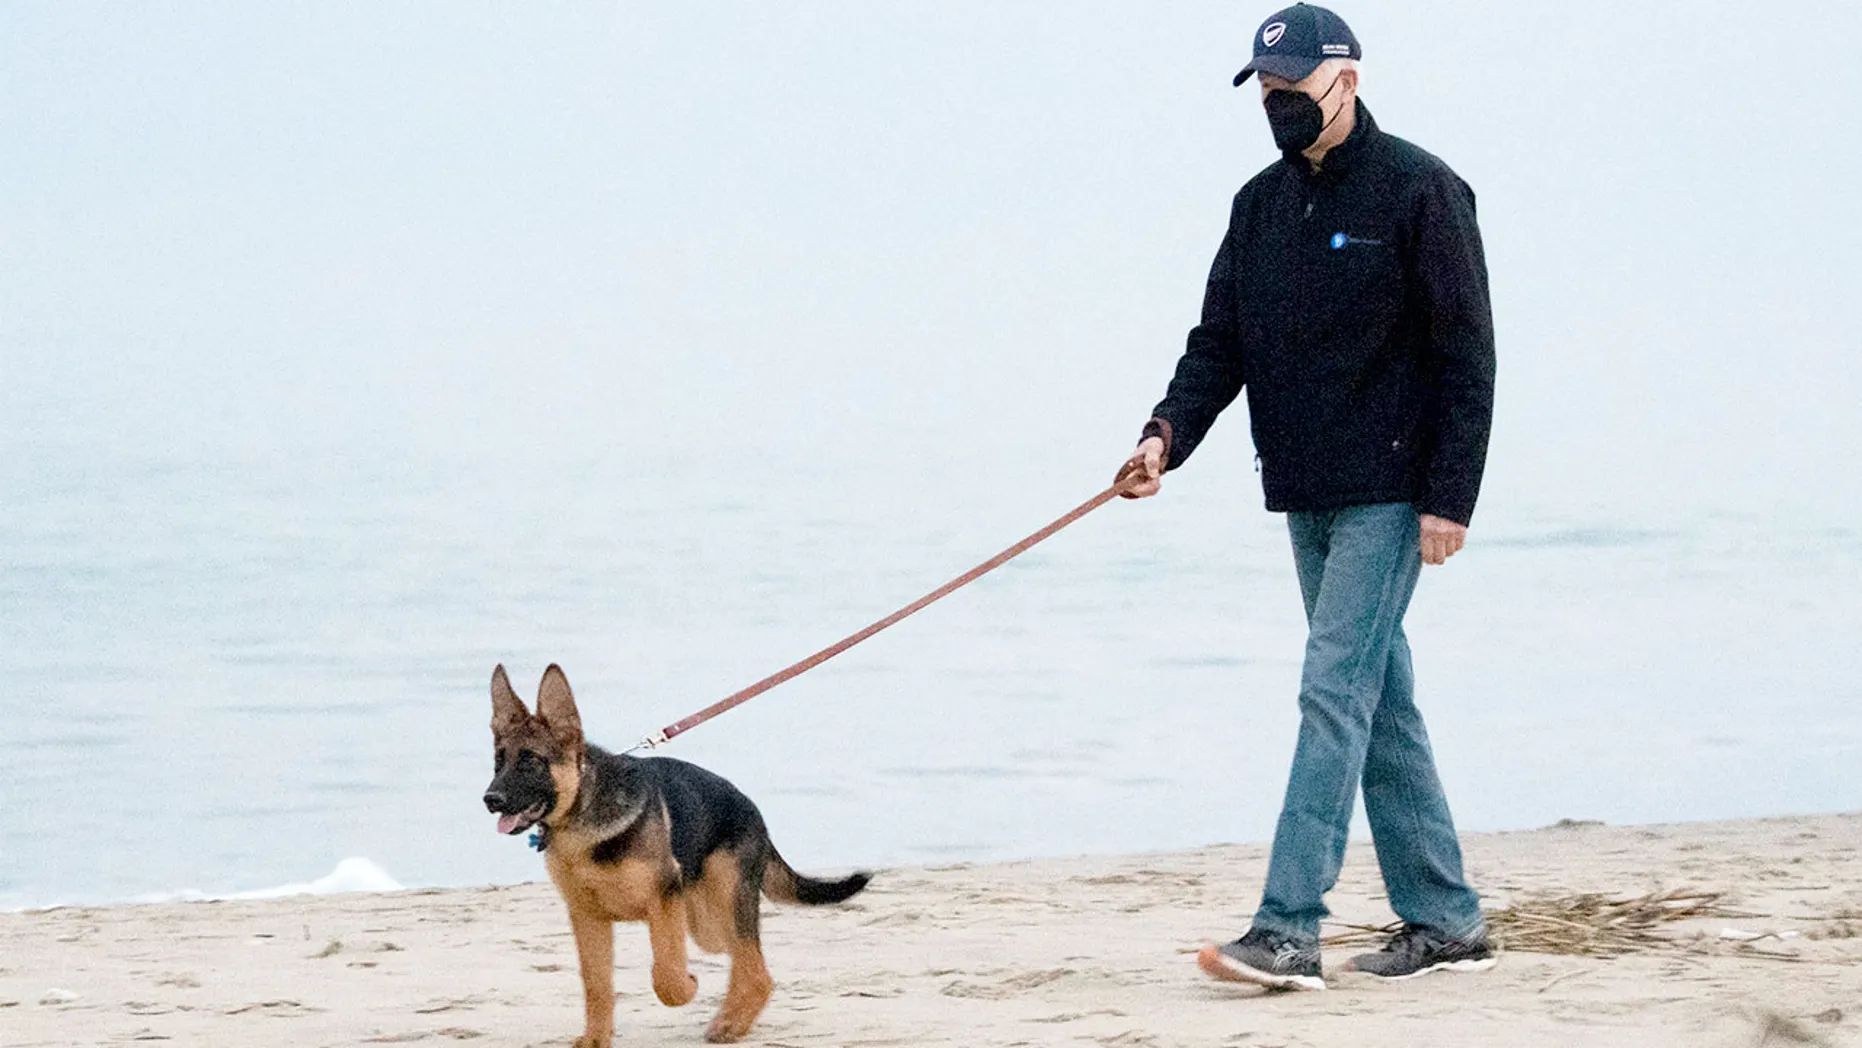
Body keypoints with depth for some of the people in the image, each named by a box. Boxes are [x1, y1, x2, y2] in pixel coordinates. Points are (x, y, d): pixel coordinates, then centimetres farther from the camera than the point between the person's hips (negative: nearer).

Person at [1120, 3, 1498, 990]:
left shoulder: (1418, 191, -9)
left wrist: (1450, 499, -15)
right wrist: (1168, 433, -9)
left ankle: (1288, 930, -17)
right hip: (1306, 497, 7)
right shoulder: (1261, 204, 12)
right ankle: (1445, 921, 16)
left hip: (1389, 495, -7)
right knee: (1380, 703, 10)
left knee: (1335, 692, -13)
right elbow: (1219, 342, 10)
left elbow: (1466, 356, -10)